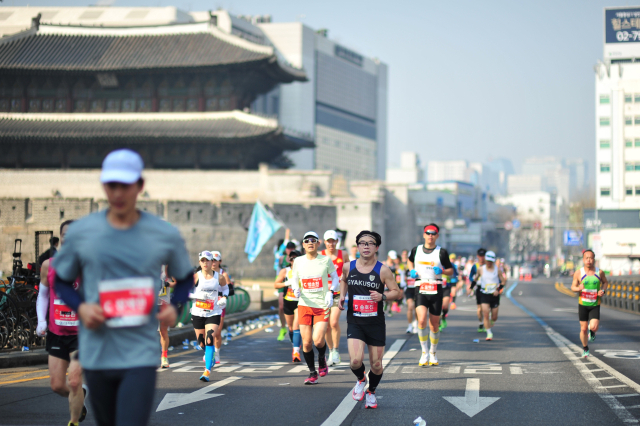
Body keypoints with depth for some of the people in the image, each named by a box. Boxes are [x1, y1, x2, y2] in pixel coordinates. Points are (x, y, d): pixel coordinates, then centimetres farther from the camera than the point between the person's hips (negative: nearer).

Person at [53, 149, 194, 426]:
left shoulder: (165, 235, 0)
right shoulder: (80, 232, 1)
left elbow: (185, 278, 14)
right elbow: (62, 281, 12)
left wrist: (174, 306, -6)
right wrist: (80, 307, -8)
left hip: (141, 356, -2)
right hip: (96, 353, 2)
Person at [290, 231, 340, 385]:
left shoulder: (326, 260, -1)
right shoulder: (298, 261, 5)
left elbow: (335, 278, 7)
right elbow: (294, 279, 15)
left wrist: (330, 293, -10)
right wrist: (296, 289, -7)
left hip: (322, 305, -2)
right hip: (304, 305, 2)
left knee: (318, 340, -16)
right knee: (306, 342, 0)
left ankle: (322, 360, 17)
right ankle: (312, 373, 17)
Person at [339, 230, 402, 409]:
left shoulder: (383, 270, -7)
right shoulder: (348, 267, 0)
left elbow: (397, 293, -2)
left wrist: (382, 296, -20)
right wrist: (342, 295, 7)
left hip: (376, 323, 0)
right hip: (355, 322, 0)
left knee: (376, 364, 7)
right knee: (355, 361, -18)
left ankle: (371, 392, 35)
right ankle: (361, 380, 17)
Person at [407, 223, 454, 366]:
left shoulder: (442, 252, 2)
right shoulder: (416, 250, 8)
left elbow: (451, 270, 8)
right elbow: (410, 261, 28)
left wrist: (442, 271, -13)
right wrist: (412, 271, 8)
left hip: (436, 290, 0)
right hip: (421, 290, 0)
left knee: (434, 325, 6)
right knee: (421, 321, -20)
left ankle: (433, 353, 26)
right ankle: (424, 352, -7)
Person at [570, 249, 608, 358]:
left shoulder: (600, 272, -3)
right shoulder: (578, 273, -6)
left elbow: (605, 282, 15)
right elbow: (573, 287, 1)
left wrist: (603, 290, -5)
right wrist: (578, 288, -22)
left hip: (595, 305, 0)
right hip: (583, 304, 0)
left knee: (593, 327, -17)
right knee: (583, 329, 4)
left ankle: (592, 331, 22)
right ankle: (585, 348, 29)